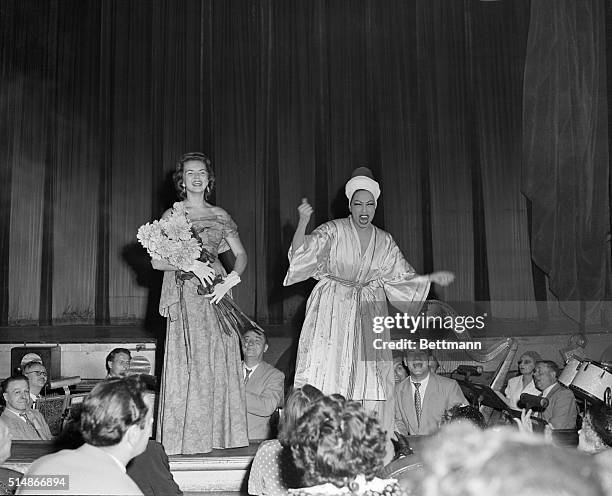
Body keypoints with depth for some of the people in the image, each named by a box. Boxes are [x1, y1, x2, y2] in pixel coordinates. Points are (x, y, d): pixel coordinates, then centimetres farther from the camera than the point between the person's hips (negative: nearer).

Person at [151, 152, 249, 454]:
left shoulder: (220, 216, 11)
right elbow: (157, 261, -2)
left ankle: (219, 433, 9)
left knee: (219, 362, 1)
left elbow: (241, 254, 9)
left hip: (216, 293, 3)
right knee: (187, 364, -4)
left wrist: (229, 282, -8)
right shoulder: (172, 215, 4)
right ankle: (187, 437, 2)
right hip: (185, 298, -2)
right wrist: (190, 264, -15)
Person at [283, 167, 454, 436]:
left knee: (369, 378, -2)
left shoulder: (384, 241, 9)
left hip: (368, 312, 4)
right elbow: (300, 254, -13)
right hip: (332, 311, -4)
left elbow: (402, 278, 15)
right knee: (327, 370, -10)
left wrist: (431, 277, 3)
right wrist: (303, 223, -26)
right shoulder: (332, 231, -3)